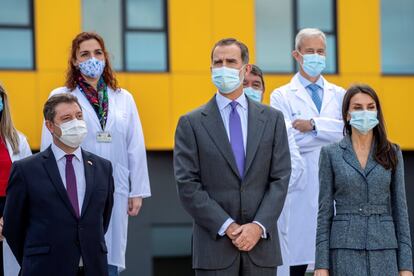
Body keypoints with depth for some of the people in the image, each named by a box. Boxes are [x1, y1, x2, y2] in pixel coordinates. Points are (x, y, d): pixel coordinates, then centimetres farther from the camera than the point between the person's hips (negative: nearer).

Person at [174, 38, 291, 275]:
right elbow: (188, 185, -3)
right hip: (215, 246, -2)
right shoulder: (191, 123, 3)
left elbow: (280, 179, 3)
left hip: (261, 242, 2)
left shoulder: (272, 119, 9)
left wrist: (259, 226, -10)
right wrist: (227, 227, -12)